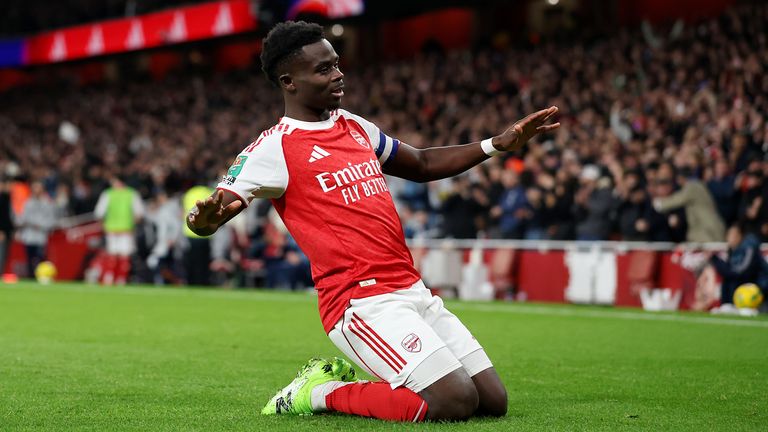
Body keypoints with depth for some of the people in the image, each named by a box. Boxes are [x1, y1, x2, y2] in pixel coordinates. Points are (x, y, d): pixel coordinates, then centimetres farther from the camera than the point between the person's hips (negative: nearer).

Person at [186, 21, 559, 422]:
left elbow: (422, 165, 30)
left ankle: (349, 374, 15)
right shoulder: (275, 148, -8)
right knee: (456, 403, -19)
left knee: (493, 401, 4)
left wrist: (498, 144, 20)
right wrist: (205, 220, -39)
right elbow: (209, 215, -13)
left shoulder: (356, 127, 15)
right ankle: (320, 393, -1)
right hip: (362, 301, -8)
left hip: (413, 291, 8)